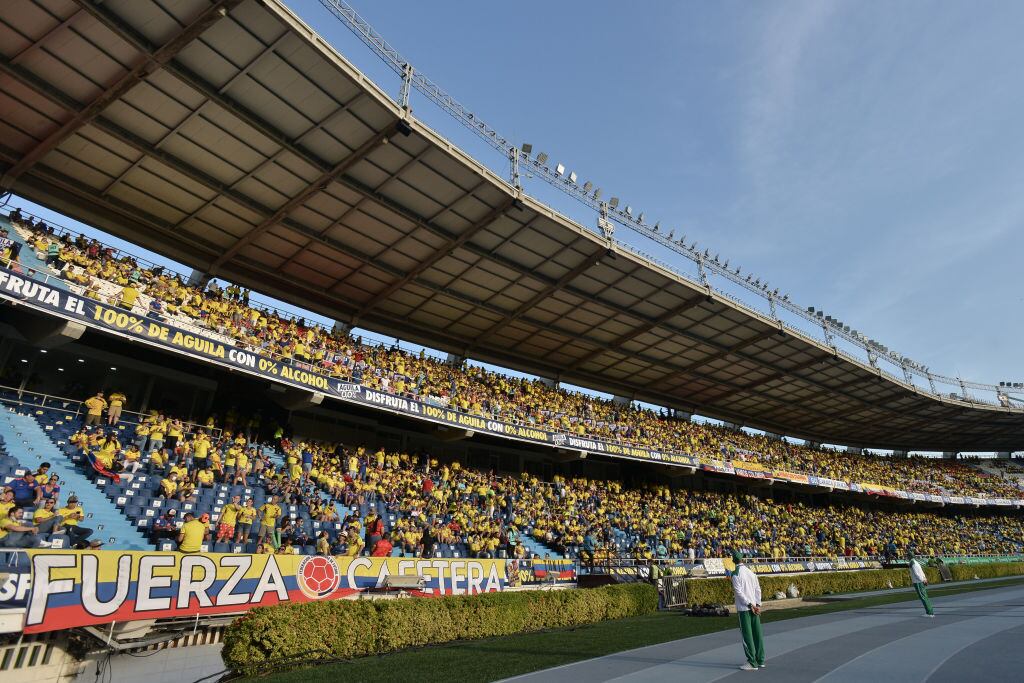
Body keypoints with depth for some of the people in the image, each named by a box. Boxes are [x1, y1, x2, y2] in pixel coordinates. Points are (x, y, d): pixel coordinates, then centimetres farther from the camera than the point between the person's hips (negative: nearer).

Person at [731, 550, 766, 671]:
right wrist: (757, 605, 4)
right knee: (757, 634, 12)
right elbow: (758, 589, 7)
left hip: (744, 608, -7)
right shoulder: (751, 571, 8)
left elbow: (739, 592, -17)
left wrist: (750, 604, -12)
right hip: (754, 606, 7)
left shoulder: (736, 574, -11)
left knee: (747, 635, -1)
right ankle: (760, 660, 18)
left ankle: (752, 663, 1)